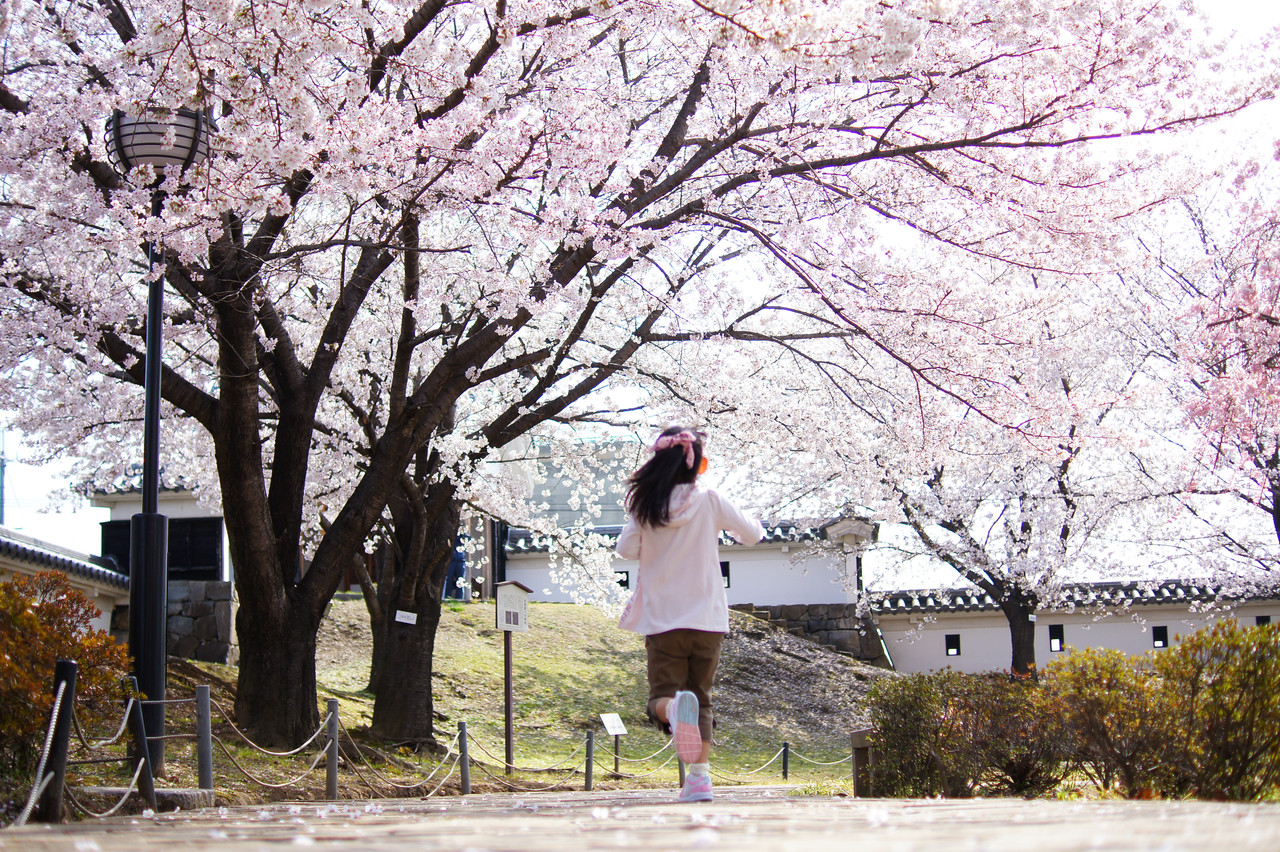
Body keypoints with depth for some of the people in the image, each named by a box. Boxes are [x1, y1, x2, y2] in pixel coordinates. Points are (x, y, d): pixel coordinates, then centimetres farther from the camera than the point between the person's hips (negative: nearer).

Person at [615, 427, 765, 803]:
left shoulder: (645, 506, -4)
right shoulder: (709, 502, -5)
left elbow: (626, 549, 3)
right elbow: (752, 533, 5)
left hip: (662, 620, -1)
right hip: (707, 619, 1)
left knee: (662, 696, 1)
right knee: (702, 699, 15)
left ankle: (675, 706, -36)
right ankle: (700, 775, 4)